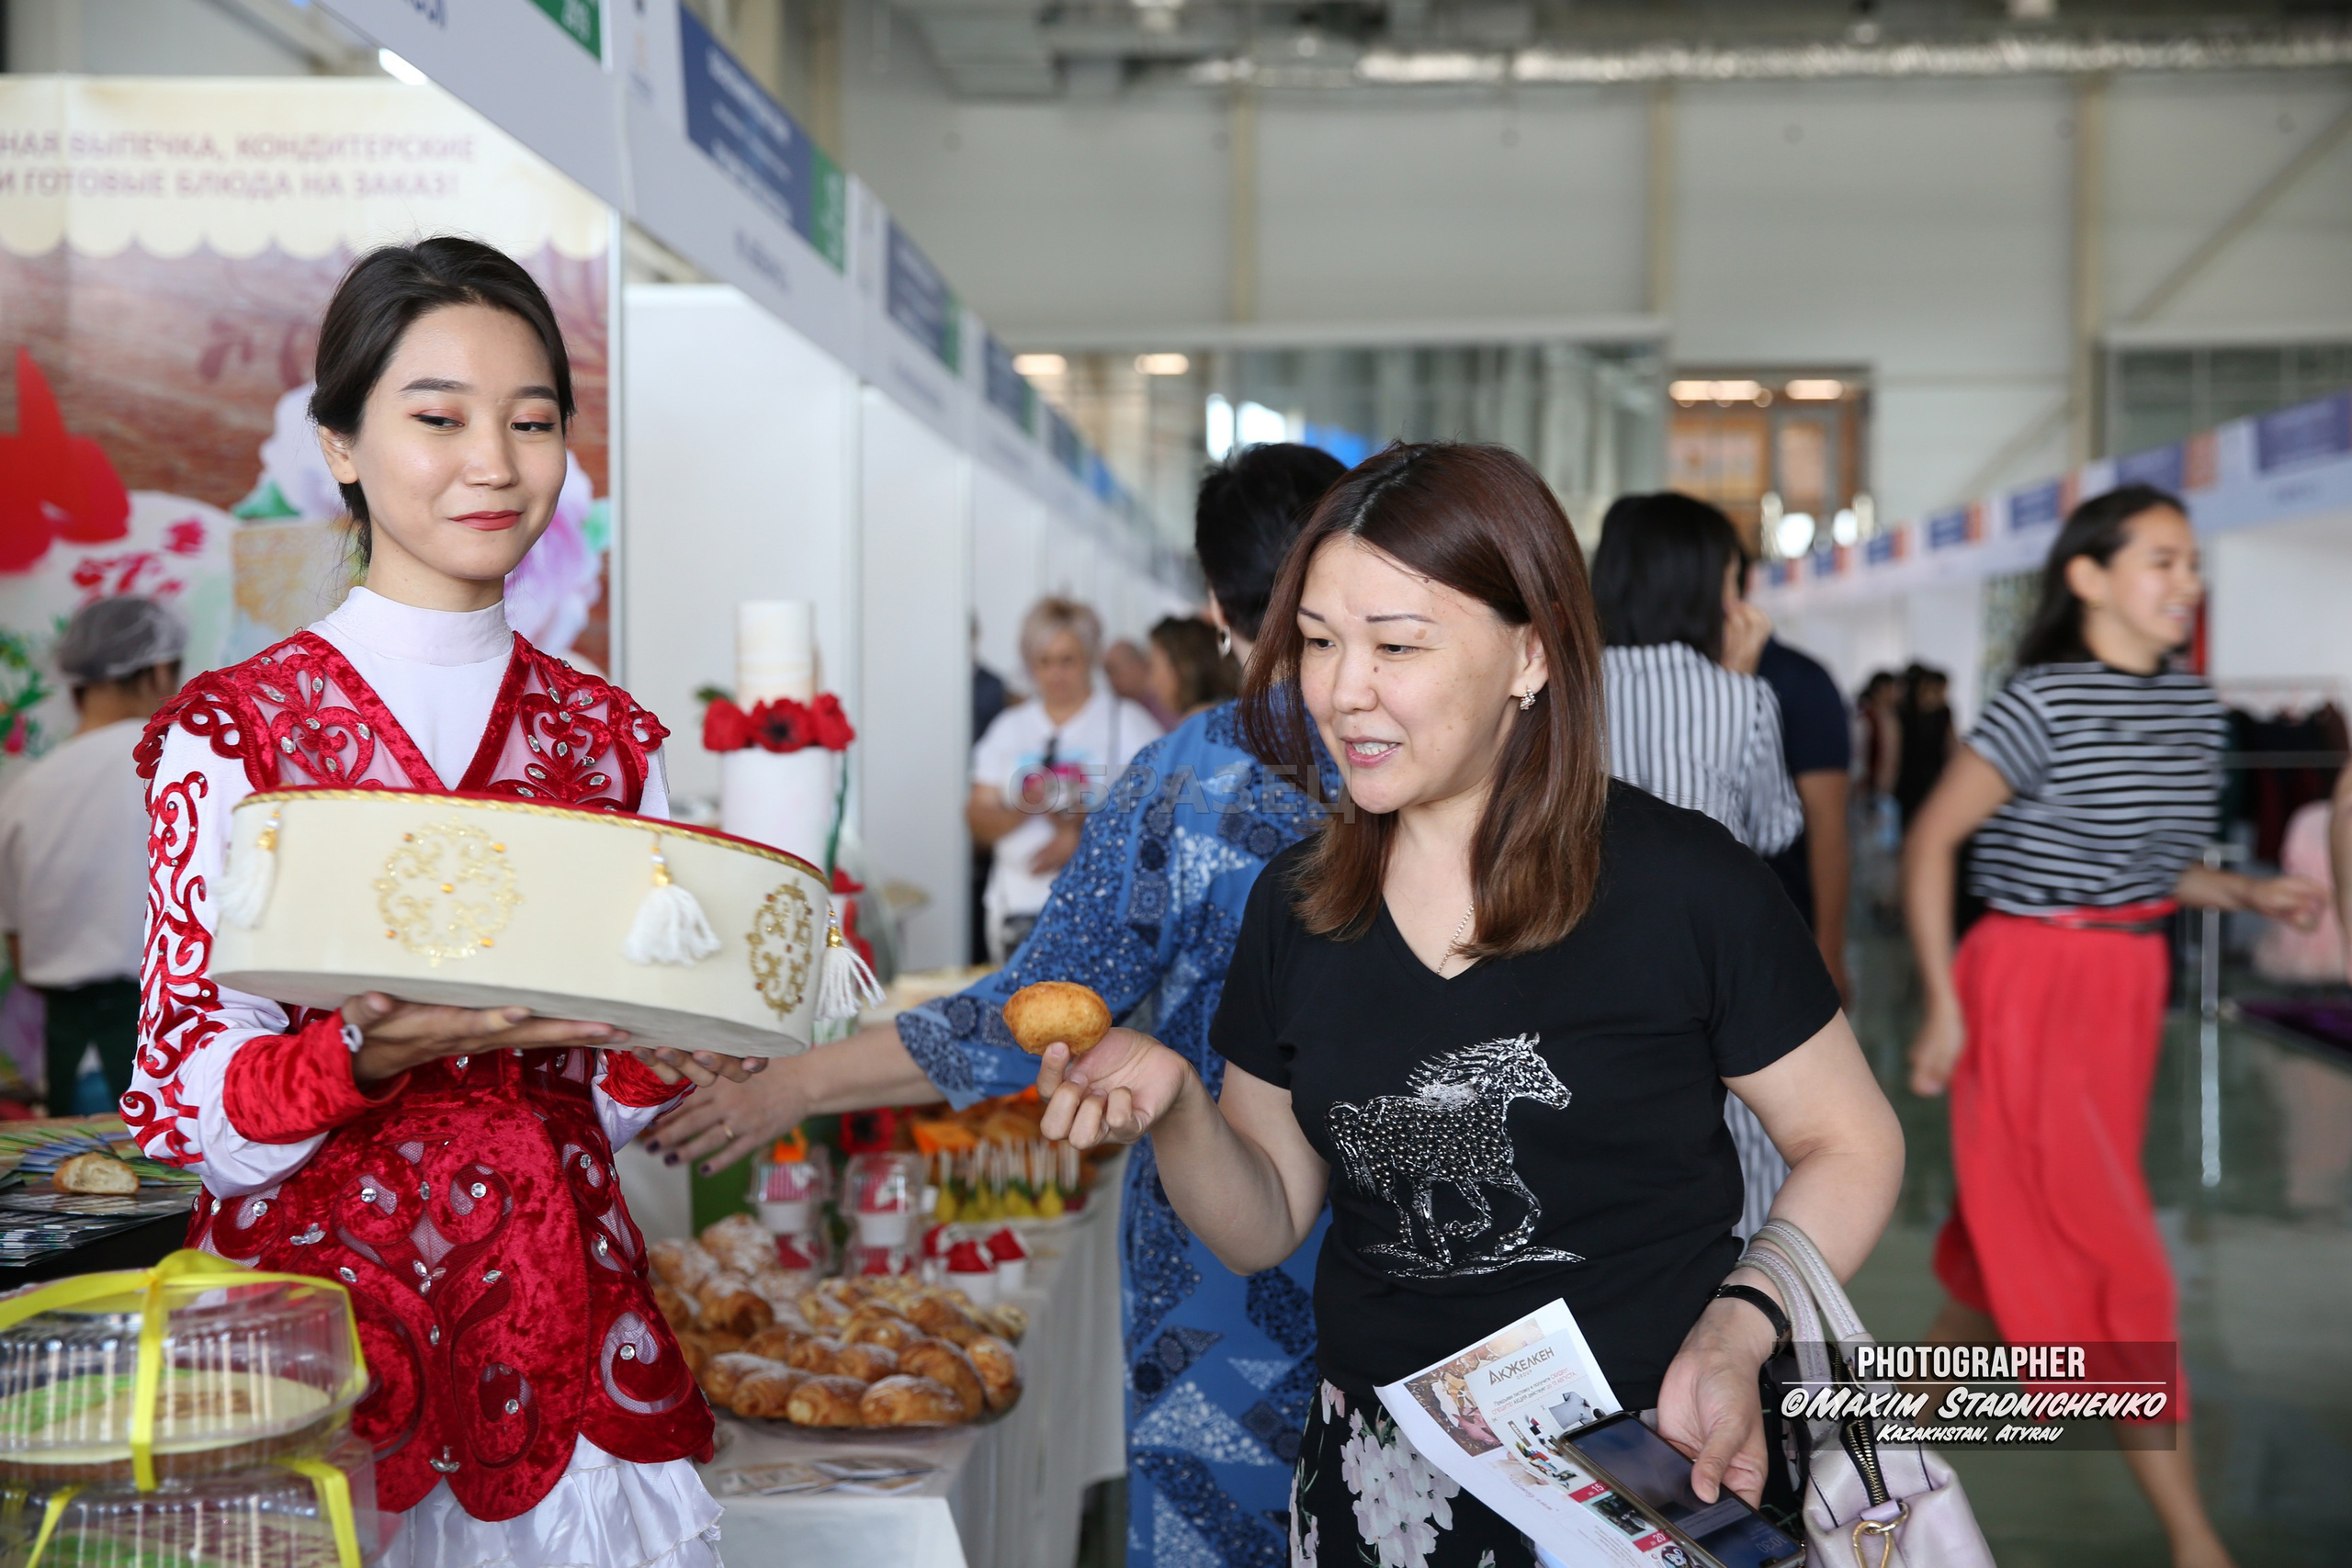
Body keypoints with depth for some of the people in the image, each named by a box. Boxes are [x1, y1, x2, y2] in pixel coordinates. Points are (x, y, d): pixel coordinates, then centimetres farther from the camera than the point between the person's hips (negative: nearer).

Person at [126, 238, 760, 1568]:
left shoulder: (611, 738, 7)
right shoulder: (233, 733, -5)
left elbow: (619, 1106, 11)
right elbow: (189, 1116, -9)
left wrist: (662, 1050, -11)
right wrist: (380, 1045, -27)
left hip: (567, 1337, 4)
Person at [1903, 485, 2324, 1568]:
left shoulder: (2194, 708, 8)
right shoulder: (2045, 703, -14)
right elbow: (1929, 843, -12)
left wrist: (2249, 896, 1)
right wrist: (1943, 1009, -14)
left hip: (2129, 986, 7)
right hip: (2031, 982, -7)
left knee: (2020, 1230, 16)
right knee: (2107, 1249, -4)